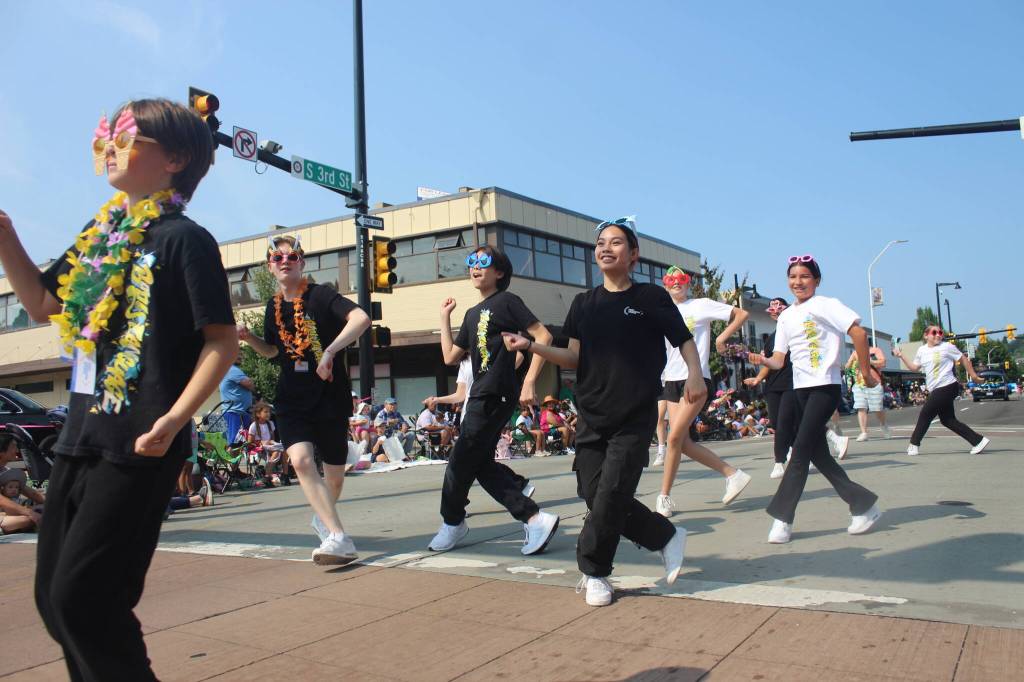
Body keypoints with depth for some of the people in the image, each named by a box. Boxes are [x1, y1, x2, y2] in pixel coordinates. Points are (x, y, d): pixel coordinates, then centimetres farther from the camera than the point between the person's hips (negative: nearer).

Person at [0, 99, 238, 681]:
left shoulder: (184, 238, -9)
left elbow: (223, 339, -13)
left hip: (140, 446, -8)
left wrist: (175, 419, -22)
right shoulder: (100, 235, 14)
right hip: (82, 434, 8)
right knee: (53, 594, 14)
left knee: (84, 597, -7)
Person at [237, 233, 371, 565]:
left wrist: (330, 351, -33)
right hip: (292, 400, 4)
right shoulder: (273, 307, 9)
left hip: (330, 397, -3)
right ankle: (339, 538, -19)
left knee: (334, 473, 9)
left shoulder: (321, 295, -9)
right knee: (300, 459, -22)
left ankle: (322, 517, 40)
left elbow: (361, 318, -25)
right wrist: (249, 338, 4)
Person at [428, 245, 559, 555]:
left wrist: (529, 381, -18)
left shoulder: (506, 301, -5)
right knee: (482, 464, 7)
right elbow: (450, 357, 18)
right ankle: (534, 518, 8)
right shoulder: (472, 314, 19)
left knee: (461, 460, 0)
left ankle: (452, 521, 22)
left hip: (496, 395, -9)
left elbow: (543, 336, -13)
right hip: (480, 395, 9)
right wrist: (445, 318, 19)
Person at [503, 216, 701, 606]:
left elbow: (684, 340, 5)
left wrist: (694, 375, -13)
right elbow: (574, 358, 8)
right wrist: (531, 346, -5)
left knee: (611, 497, -8)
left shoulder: (651, 297, 0)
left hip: (635, 418, -4)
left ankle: (594, 573, 14)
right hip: (591, 417, 5)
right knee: (595, 496, 3)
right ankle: (666, 537, 23)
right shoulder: (583, 304, 10)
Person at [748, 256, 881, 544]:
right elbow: (779, 359, 9)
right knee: (817, 453, 8)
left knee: (801, 449, -12)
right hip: (801, 389, 7)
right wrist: (763, 360, -12)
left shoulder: (825, 305, -6)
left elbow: (858, 333, -13)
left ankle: (782, 518, -7)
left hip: (825, 386, -7)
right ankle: (863, 504, 21)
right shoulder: (785, 316, 13)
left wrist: (866, 372, -11)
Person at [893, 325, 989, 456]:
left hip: (947, 387, -7)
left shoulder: (947, 347, -6)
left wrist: (974, 376, 1)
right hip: (936, 390, 7)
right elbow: (914, 367, 20)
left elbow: (964, 359, 1)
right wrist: (901, 356, 10)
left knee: (925, 415, -3)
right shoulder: (922, 350, 12)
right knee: (947, 420, 8)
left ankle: (914, 445, 8)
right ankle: (978, 440, 13)